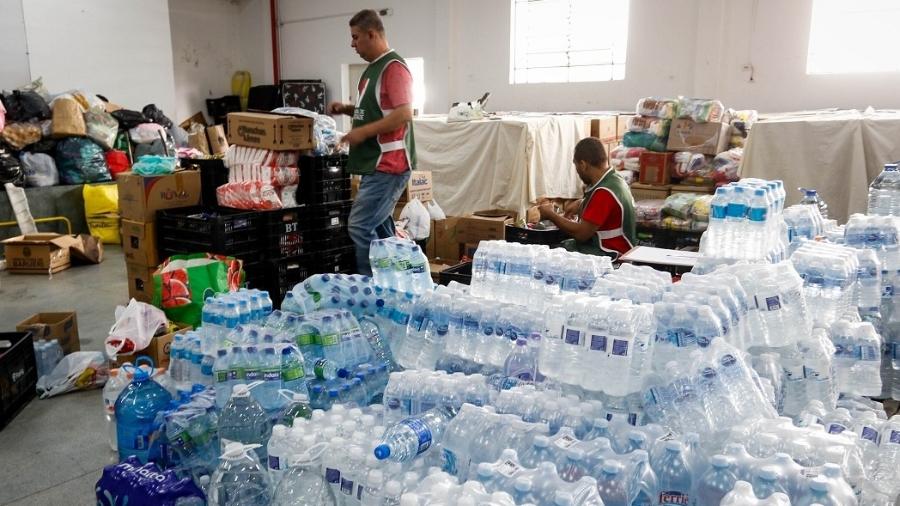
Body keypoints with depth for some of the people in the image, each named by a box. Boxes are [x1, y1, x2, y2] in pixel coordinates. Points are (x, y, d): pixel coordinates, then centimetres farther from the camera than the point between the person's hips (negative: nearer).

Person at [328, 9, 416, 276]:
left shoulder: (394, 67, -14)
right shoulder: (373, 68, 17)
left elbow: (404, 114, -23)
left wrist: (363, 132, -21)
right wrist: (346, 109, 11)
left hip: (388, 165, -10)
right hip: (376, 163, 10)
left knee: (359, 227, -11)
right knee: (380, 227, 13)